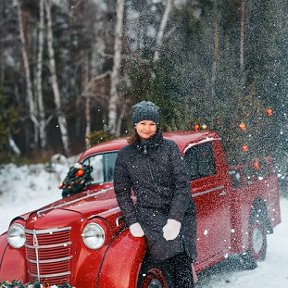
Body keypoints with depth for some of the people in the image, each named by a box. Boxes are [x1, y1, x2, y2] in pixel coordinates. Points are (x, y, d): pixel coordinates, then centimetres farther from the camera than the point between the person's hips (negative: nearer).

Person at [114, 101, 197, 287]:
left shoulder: (169, 147, 4)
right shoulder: (126, 155, 9)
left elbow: (183, 184, -1)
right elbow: (122, 191, 14)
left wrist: (175, 218, -12)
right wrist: (132, 222, 2)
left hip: (180, 213, 1)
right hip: (149, 214, 0)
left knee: (182, 264, -14)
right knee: (177, 258, -21)